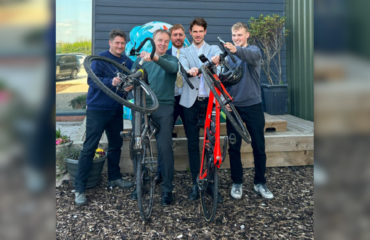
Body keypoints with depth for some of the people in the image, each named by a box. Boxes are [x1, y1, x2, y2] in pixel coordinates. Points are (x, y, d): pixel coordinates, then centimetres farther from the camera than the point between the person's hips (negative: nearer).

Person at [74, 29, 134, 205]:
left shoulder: (127, 61, 8)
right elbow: (92, 80, -17)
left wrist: (129, 86, -16)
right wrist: (111, 82, -34)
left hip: (116, 110, 6)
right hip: (97, 109, -5)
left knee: (116, 145, 14)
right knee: (89, 148, -5)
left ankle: (114, 178, 32)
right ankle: (79, 189, 1)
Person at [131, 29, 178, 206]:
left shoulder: (171, 59, 8)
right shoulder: (142, 59, 14)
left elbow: (172, 68, -16)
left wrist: (156, 58, -34)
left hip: (163, 107, -2)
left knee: (165, 148, -6)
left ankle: (167, 189, 5)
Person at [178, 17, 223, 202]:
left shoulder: (213, 49, 13)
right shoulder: (184, 52, 14)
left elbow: (218, 57, -12)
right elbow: (183, 67, -9)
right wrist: (189, 70, -34)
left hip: (210, 100, 0)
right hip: (191, 101, 1)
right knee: (193, 143, 4)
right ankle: (196, 183, 14)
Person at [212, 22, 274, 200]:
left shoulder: (254, 50, -1)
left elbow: (251, 56, -26)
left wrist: (236, 50, -47)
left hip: (253, 106, -2)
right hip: (233, 106, 3)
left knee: (259, 147, 3)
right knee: (234, 148, 5)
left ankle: (260, 183, 20)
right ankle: (237, 183, 20)